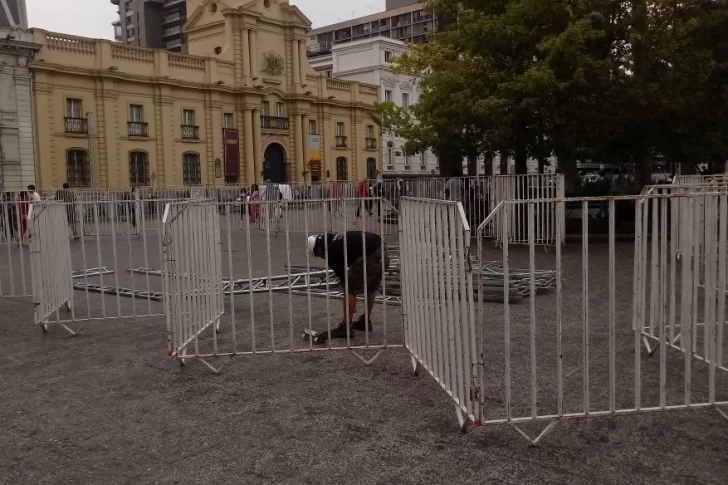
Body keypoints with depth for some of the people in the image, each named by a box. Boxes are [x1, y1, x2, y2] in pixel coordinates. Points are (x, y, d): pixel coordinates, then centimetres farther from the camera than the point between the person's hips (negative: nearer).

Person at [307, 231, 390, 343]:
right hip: (382, 252, 10)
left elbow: (342, 275, 5)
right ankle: (365, 321, 33)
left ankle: (346, 327, 5)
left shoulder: (330, 250, 1)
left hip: (371, 256, -10)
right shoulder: (337, 239, 27)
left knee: (351, 289, 1)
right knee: (371, 287, 26)